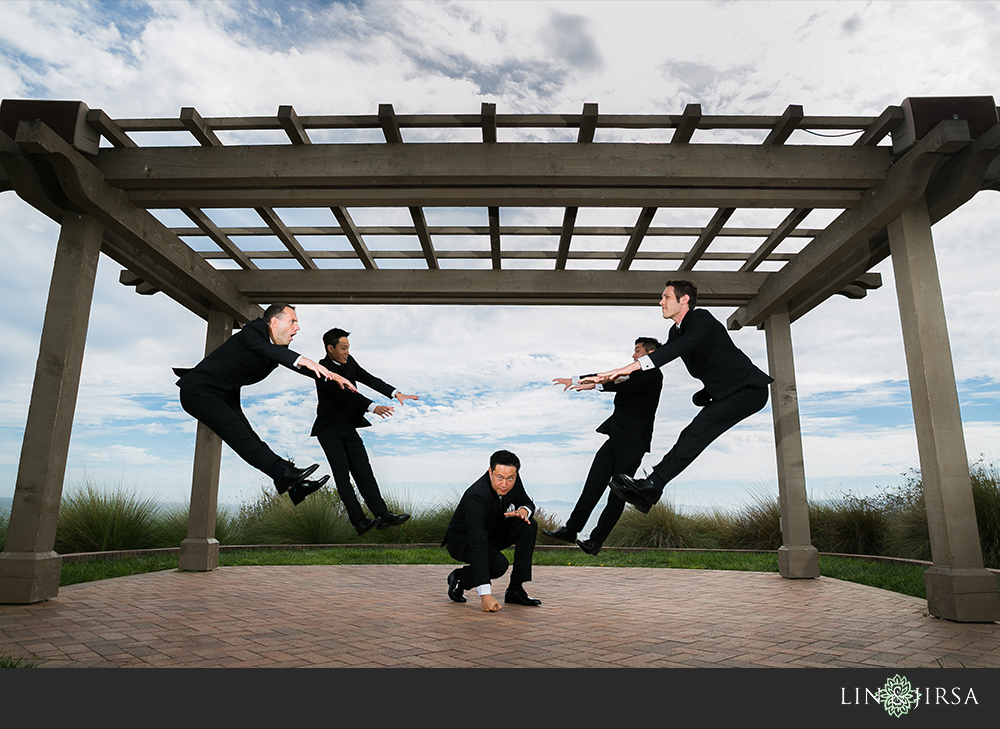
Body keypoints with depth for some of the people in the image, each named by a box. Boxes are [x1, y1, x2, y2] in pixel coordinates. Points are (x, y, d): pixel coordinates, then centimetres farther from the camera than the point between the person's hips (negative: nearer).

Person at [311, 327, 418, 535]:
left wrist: (396, 393, -11)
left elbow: (370, 380, 2)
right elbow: (345, 392, -30)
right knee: (342, 475, -7)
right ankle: (359, 522, -7)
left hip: (349, 428, 7)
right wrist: (373, 407, -42)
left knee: (364, 471, 3)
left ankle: (383, 515, 1)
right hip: (330, 430, -7)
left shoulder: (349, 362, 5)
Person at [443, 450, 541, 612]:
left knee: (529, 526, -16)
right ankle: (458, 578, -2)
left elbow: (528, 503, 2)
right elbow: (477, 544, -43)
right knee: (499, 564, -31)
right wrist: (485, 595, -49)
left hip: (491, 532, 7)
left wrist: (524, 510, -27)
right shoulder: (476, 496, -36)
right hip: (462, 539, -7)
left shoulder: (514, 480, -17)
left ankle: (515, 589, -9)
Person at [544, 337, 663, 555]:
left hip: (633, 443, -7)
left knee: (618, 493, -5)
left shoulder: (654, 375, -4)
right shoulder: (634, 373, 20)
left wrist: (595, 385, -26)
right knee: (592, 486, 3)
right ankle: (571, 530, 7)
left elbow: (628, 388, -19)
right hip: (615, 439, 7)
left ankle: (596, 541, -3)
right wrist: (575, 380, 13)